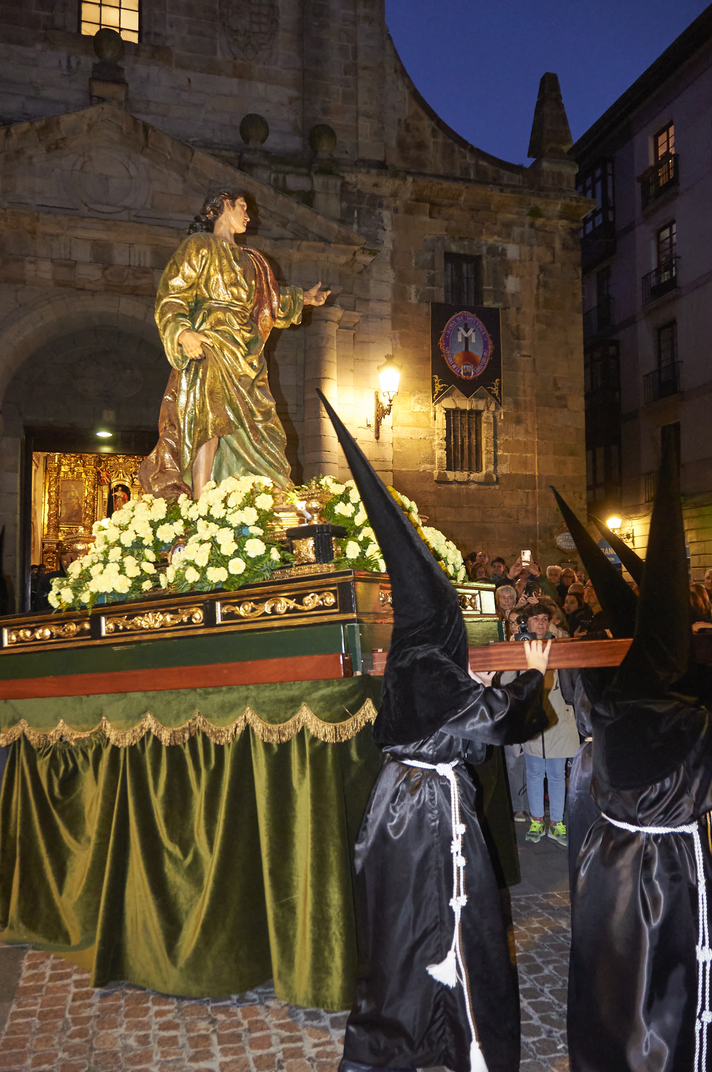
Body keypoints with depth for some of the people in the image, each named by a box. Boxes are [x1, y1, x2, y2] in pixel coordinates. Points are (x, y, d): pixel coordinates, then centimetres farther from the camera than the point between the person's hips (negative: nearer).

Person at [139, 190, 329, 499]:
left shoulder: (248, 259, 29)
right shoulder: (199, 245, 8)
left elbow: (269, 301, 43)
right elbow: (171, 295, -3)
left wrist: (303, 299, 51)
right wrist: (182, 332, -21)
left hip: (245, 357, 7)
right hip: (209, 347, -7)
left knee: (250, 432, -3)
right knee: (210, 419, -22)